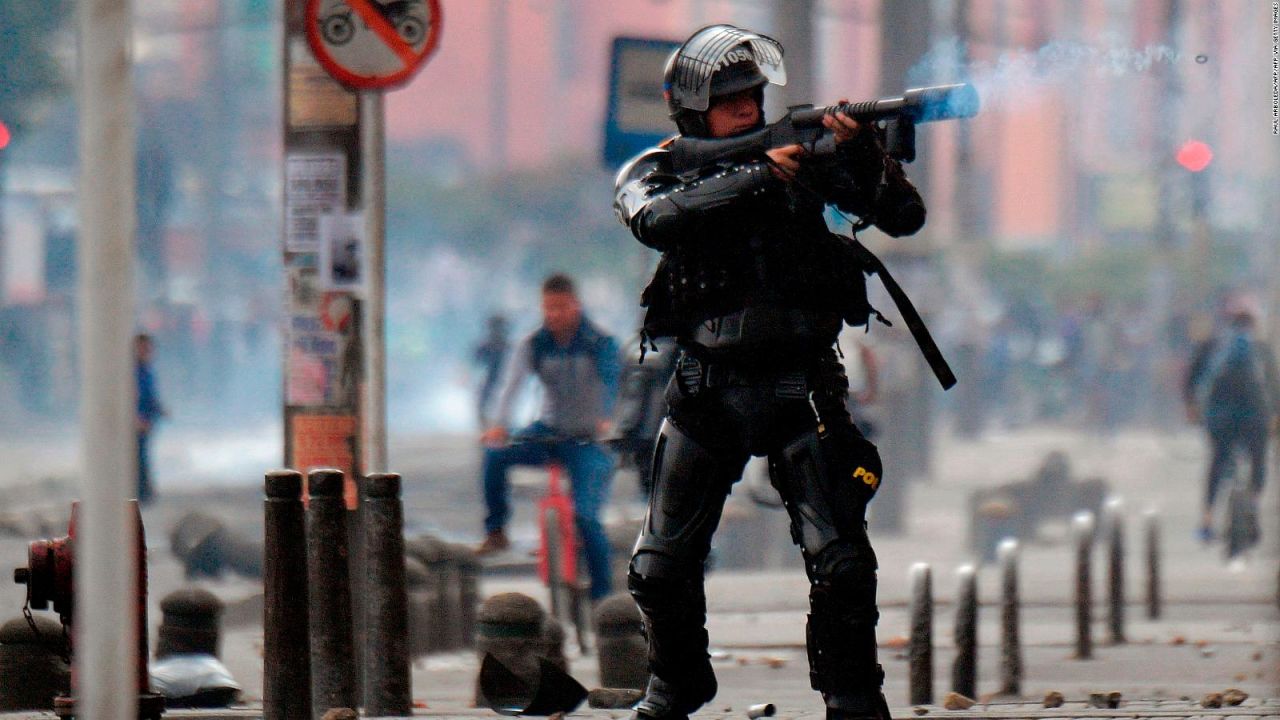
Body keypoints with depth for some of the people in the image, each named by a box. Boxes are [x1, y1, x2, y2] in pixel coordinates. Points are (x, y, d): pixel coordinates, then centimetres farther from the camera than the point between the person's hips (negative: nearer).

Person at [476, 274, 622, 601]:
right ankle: (496, 532, -10)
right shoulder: (534, 345, -3)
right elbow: (513, 384, -18)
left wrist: (605, 420, -48)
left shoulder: (599, 343, -10)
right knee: (495, 454, -25)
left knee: (586, 515, -18)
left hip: (588, 439, -3)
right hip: (548, 430, 3)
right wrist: (499, 424, -37)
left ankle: (602, 595, -7)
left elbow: (611, 381, -27)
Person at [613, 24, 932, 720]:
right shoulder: (657, 172, 2)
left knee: (840, 562, -11)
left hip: (801, 390, -1)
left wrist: (865, 153, -19)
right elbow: (656, 218, -22)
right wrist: (756, 175, -27)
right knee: (660, 569, 5)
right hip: (706, 393, 1)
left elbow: (904, 217, -1)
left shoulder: (801, 153, 3)